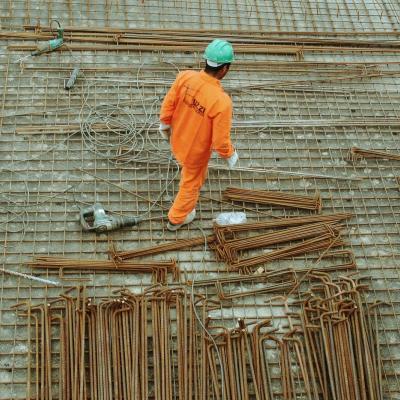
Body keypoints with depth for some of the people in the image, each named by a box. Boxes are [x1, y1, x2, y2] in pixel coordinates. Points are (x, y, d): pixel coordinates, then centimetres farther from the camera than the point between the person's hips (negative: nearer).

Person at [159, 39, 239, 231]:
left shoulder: (185, 76, -25)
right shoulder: (221, 101, -39)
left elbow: (168, 104, -8)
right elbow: (220, 140, -29)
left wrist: (165, 124, 12)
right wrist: (230, 155, -7)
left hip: (177, 140, 4)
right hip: (196, 151, -4)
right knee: (192, 183, 26)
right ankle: (177, 219, 50)